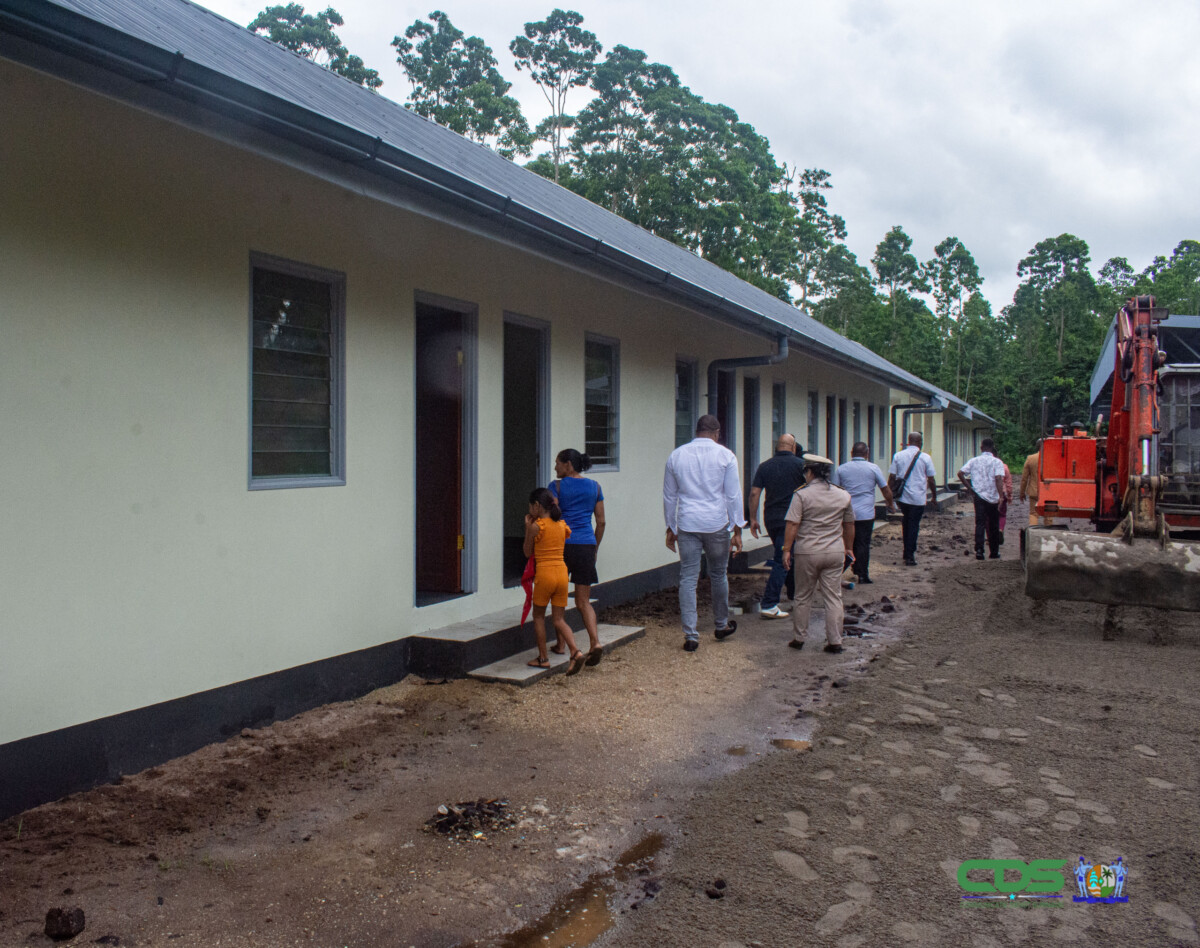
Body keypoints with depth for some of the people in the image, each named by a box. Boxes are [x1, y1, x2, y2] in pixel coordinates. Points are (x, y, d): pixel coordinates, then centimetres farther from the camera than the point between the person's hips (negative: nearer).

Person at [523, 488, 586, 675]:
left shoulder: (536, 526, -8)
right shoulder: (562, 525, 7)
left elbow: (528, 553, 1)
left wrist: (527, 527, 7)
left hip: (544, 574, -5)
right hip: (562, 573, 5)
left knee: (538, 616, 14)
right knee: (559, 619, 10)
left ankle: (543, 658, 15)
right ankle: (576, 652, -9)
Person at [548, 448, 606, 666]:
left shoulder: (556, 486, -3)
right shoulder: (594, 486, 8)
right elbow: (601, 522, 10)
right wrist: (595, 549, 19)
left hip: (562, 544, -3)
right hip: (586, 546, 3)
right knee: (583, 601, 7)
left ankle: (560, 644, 20)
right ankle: (595, 641, -12)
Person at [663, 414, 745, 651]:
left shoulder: (676, 455, 6)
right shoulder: (725, 455, -2)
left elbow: (669, 496, 11)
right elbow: (733, 495, -3)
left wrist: (670, 529, 18)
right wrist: (737, 530, 1)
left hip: (687, 525, 1)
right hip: (717, 524, -1)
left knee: (688, 579, 2)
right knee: (718, 575, 16)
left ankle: (690, 636, 0)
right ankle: (721, 625, 32)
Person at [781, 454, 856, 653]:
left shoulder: (802, 495, -8)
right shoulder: (843, 495, 5)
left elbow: (792, 525, -12)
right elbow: (849, 526, 14)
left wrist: (787, 549, -5)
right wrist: (848, 548, 26)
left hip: (807, 553, -3)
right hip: (835, 552, 3)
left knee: (803, 597, 10)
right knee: (833, 597, 7)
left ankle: (799, 638, 18)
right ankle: (834, 641, 7)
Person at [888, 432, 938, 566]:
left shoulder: (898, 456, 2)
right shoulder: (925, 458, -4)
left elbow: (891, 478, 1)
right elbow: (931, 480, -1)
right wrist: (934, 496, 13)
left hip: (902, 497, 3)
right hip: (917, 498, -3)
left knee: (907, 523, 20)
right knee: (913, 526, 3)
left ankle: (908, 553, 22)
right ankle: (909, 556, 4)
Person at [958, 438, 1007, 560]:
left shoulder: (973, 461, 3)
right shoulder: (997, 462, -4)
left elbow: (960, 474, -2)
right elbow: (998, 479, -17)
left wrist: (970, 488, 5)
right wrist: (1001, 497, -20)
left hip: (979, 496, 1)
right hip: (993, 498, -1)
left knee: (980, 524, 1)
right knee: (993, 525, 11)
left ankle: (979, 550, -13)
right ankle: (994, 552, 19)